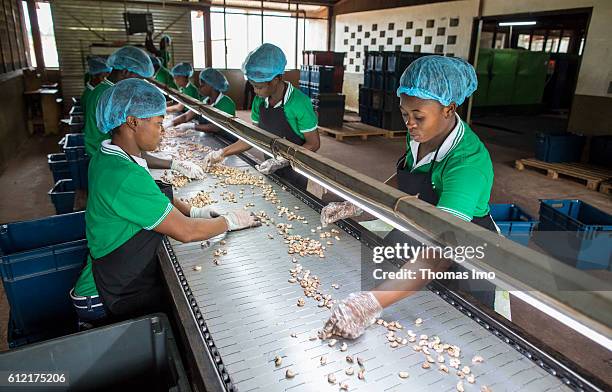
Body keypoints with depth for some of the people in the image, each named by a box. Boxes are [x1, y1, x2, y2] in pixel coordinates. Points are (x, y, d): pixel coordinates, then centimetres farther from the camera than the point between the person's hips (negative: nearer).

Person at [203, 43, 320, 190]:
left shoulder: (299, 102, -23)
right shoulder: (259, 101, -4)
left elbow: (313, 144, -18)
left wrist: (281, 162, -25)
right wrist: (222, 153, 0)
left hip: (294, 173, -6)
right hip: (270, 171, 6)